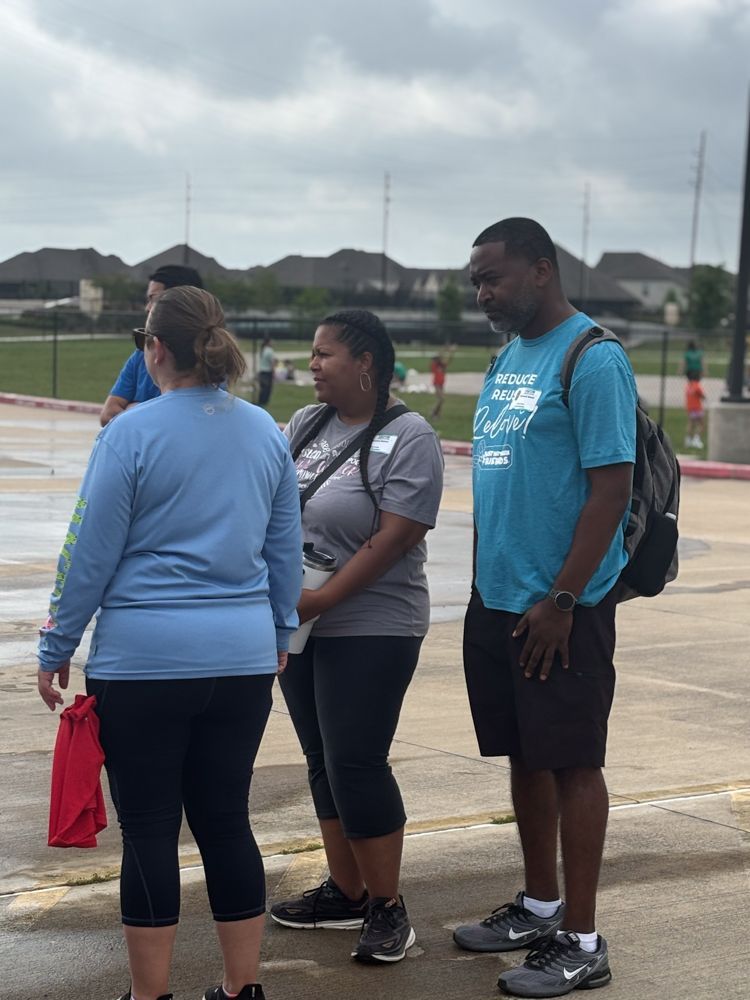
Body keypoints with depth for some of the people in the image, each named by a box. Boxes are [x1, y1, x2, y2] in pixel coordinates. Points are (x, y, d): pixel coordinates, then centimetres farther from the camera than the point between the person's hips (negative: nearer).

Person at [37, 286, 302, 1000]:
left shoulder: (132, 433, -10)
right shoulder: (265, 432, 6)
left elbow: (91, 553, -7)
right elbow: (286, 548, 13)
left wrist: (56, 648, 3)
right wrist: (279, 633, 25)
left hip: (143, 660, -5)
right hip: (243, 658, 5)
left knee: (148, 829, 4)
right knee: (226, 821, 13)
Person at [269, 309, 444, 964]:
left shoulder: (408, 438, -10)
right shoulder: (305, 425, 10)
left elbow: (392, 539, -17)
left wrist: (323, 599, -20)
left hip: (371, 627, -7)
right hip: (302, 624, 7)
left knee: (357, 762, -7)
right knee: (324, 761, 11)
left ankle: (388, 907, 4)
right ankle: (346, 892, 22)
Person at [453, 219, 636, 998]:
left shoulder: (592, 360, -13)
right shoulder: (507, 359, 13)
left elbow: (612, 487, -17)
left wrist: (562, 601, -18)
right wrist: (485, 588, 15)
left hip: (558, 607, -8)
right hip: (496, 600, 8)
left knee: (571, 761, -1)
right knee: (524, 756, 15)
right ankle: (540, 907, 29)